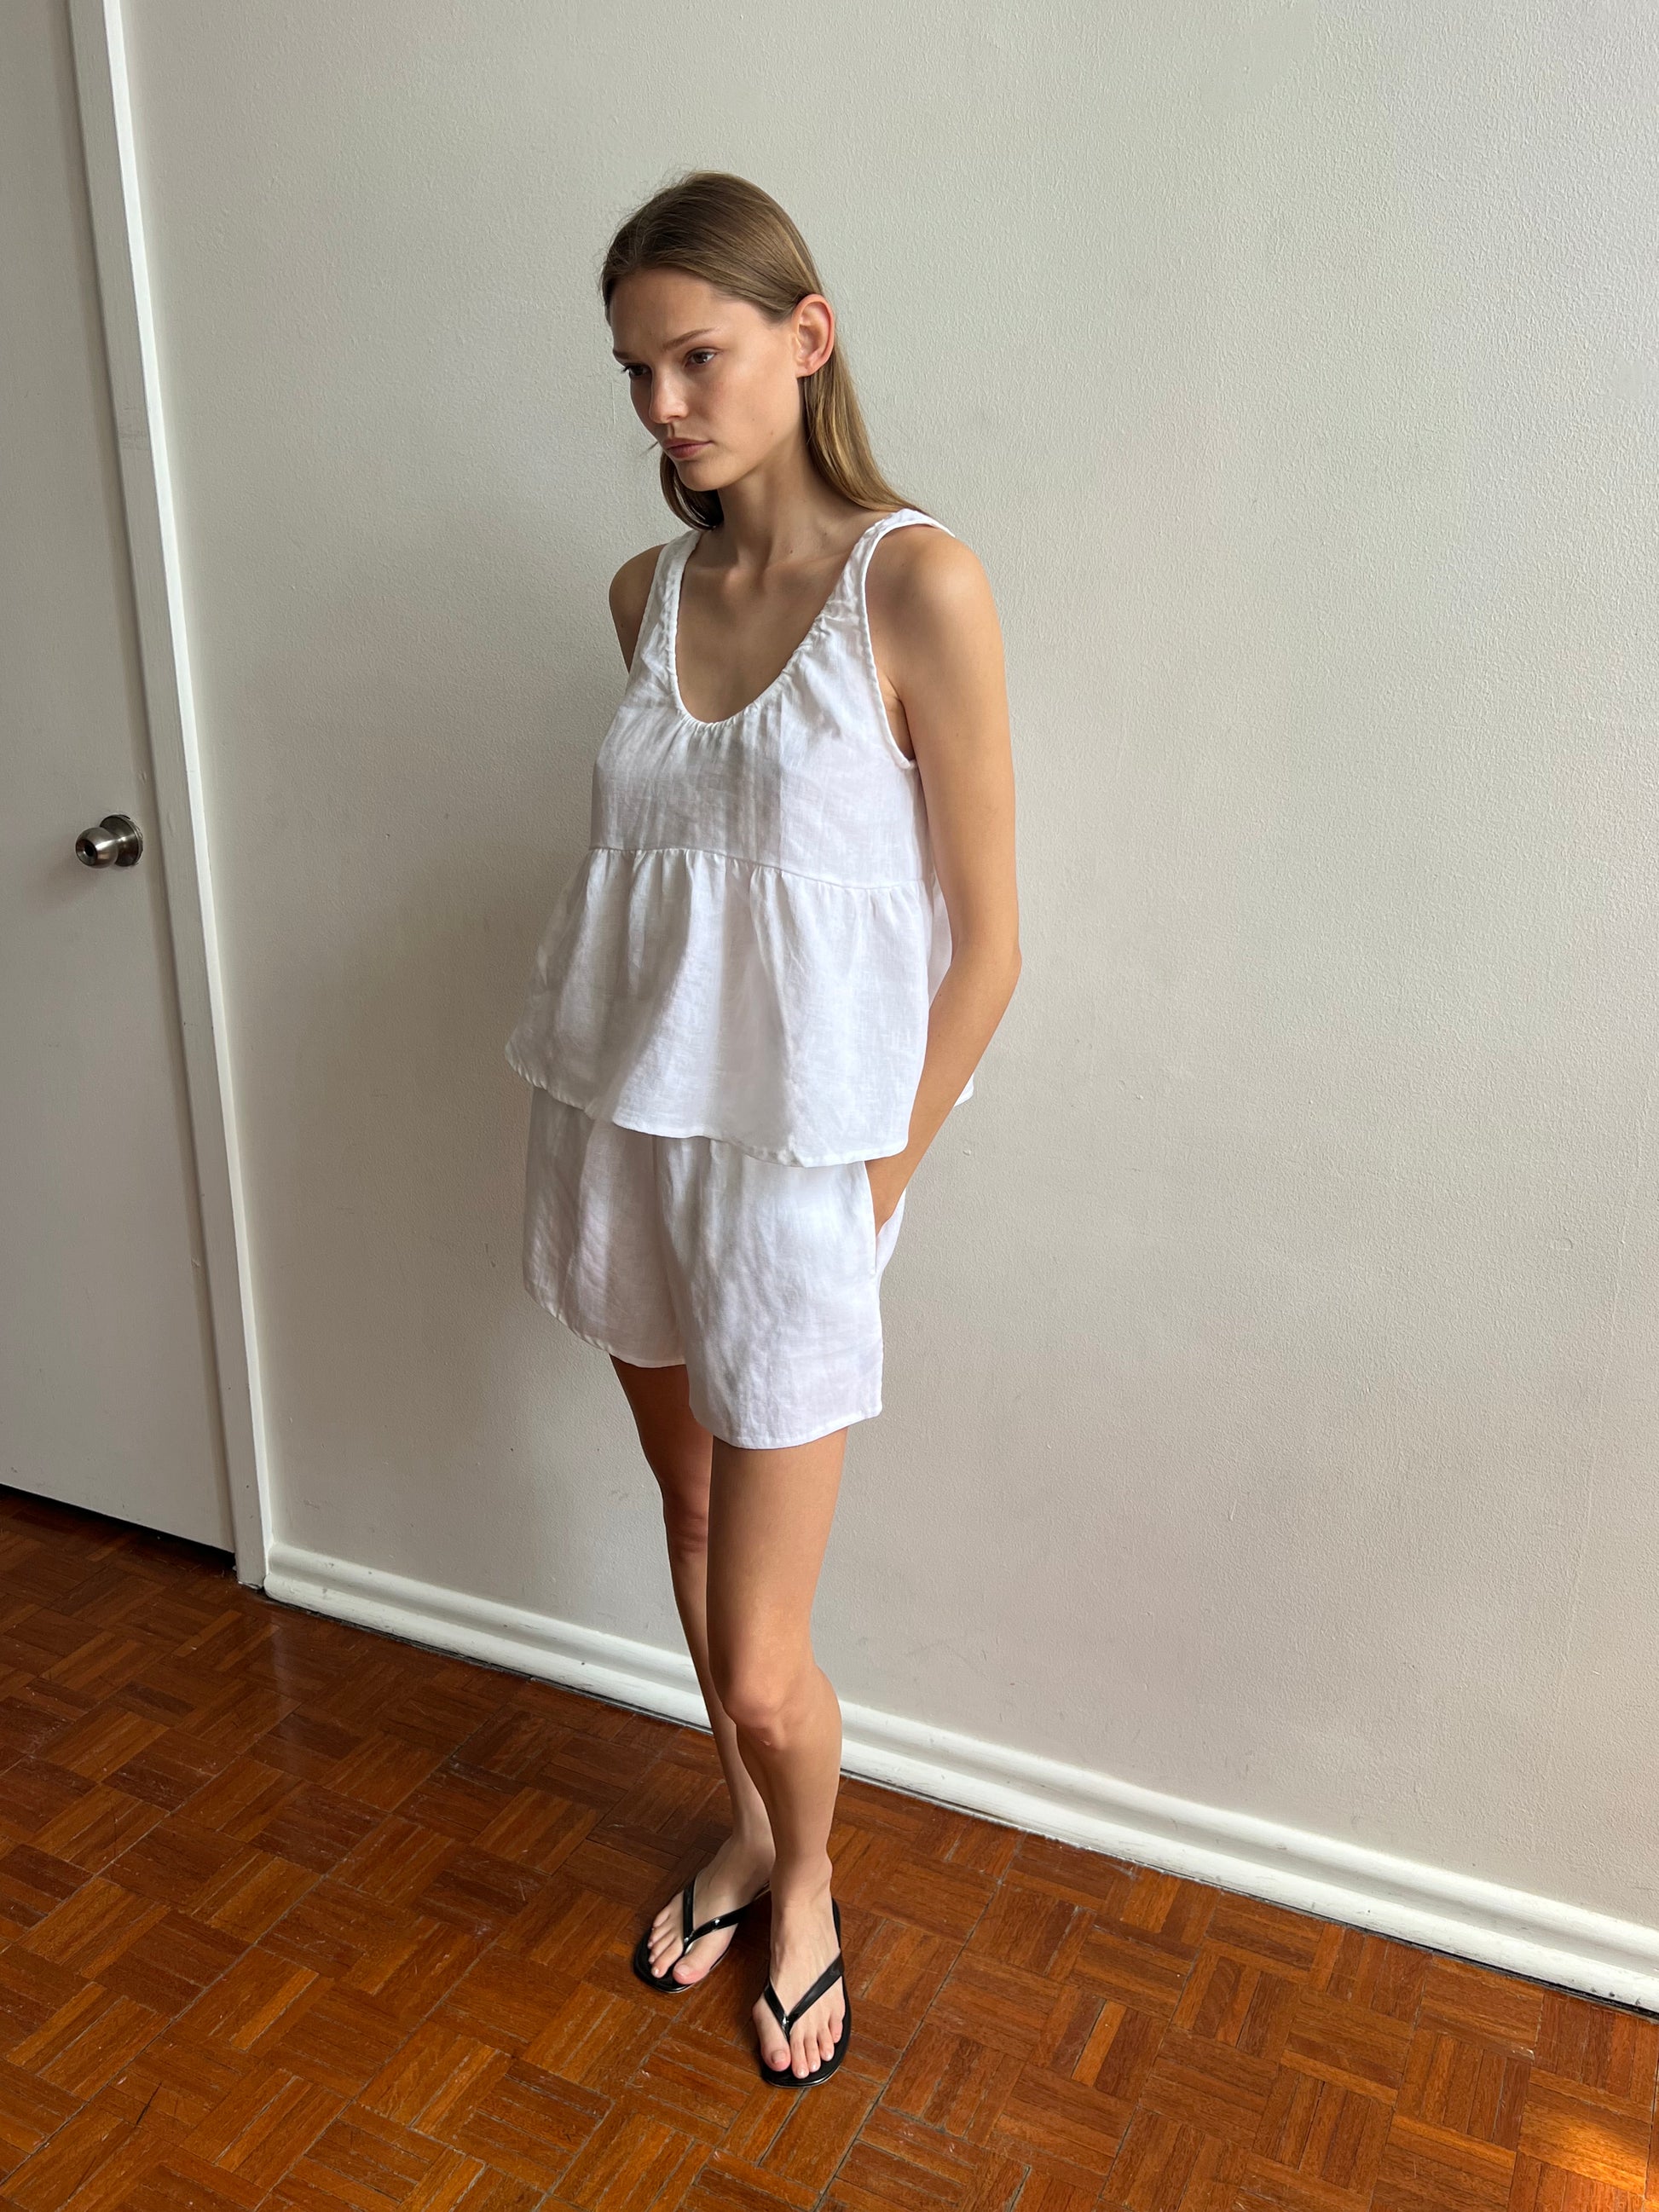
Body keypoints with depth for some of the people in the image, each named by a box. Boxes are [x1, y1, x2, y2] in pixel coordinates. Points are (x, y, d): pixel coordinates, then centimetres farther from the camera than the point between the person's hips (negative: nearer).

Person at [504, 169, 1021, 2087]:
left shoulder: (914, 585, -14)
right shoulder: (649, 596, 5)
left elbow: (984, 945, -11)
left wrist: (875, 1189, -7)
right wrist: (638, 1113, 10)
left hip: (791, 1164, -5)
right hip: (623, 1127, 6)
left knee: (764, 1669, 3)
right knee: (692, 1522, 21)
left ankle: (805, 1884, 36)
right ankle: (744, 1836, 46)